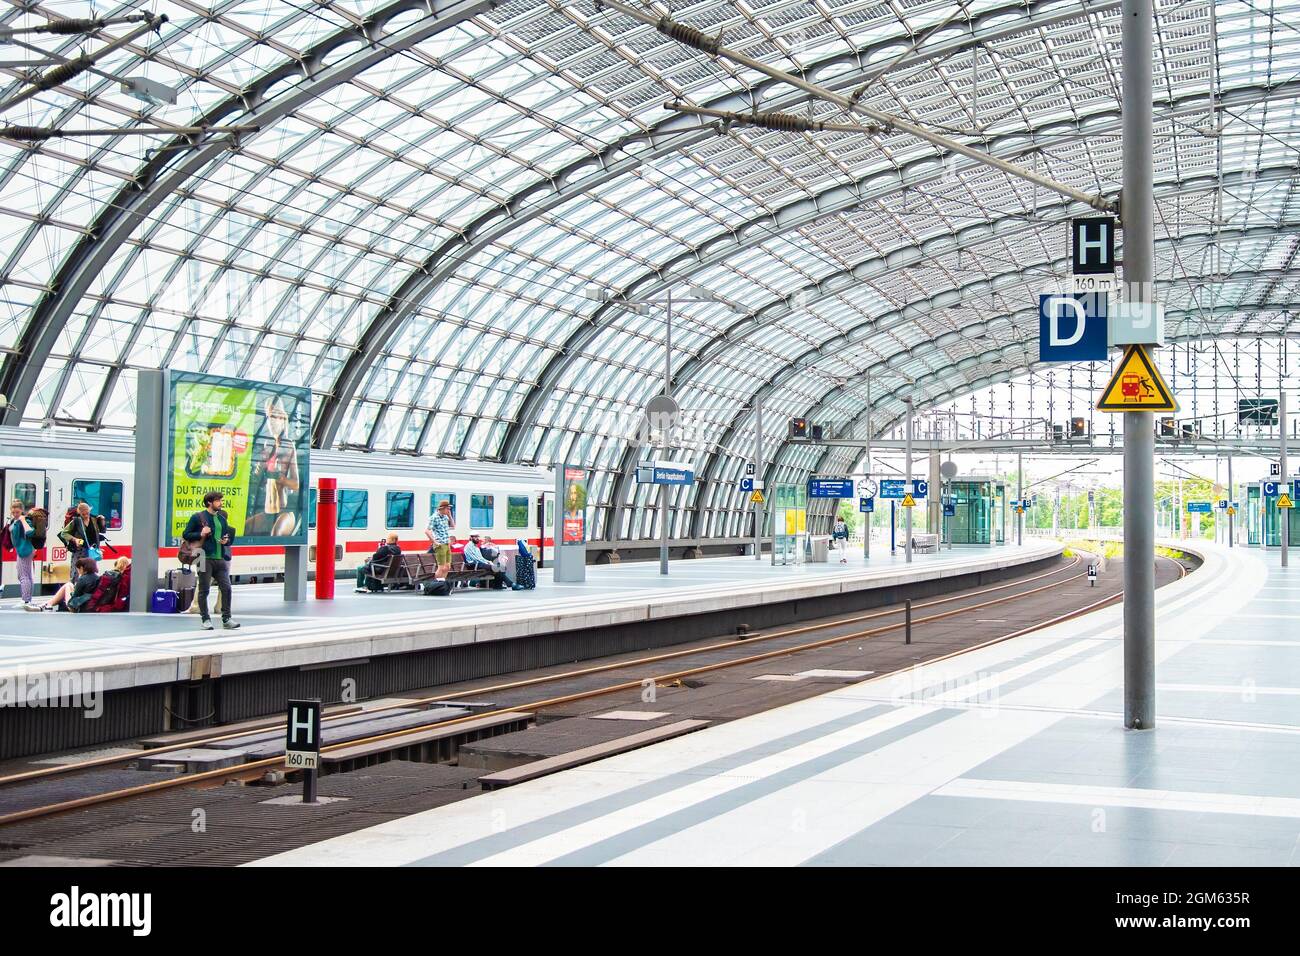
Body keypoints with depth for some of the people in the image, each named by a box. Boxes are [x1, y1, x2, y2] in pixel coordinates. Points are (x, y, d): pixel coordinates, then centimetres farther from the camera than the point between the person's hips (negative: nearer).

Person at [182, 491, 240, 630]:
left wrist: (227, 540, 4)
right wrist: (200, 534, -15)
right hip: (205, 559, -5)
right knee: (204, 590, 1)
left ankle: (226, 619, 5)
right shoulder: (198, 517, 1)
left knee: (226, 588, -1)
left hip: (221, 559, 5)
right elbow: (185, 535, 0)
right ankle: (205, 620, 8)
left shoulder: (222, 518, 17)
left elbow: (229, 536, 27)